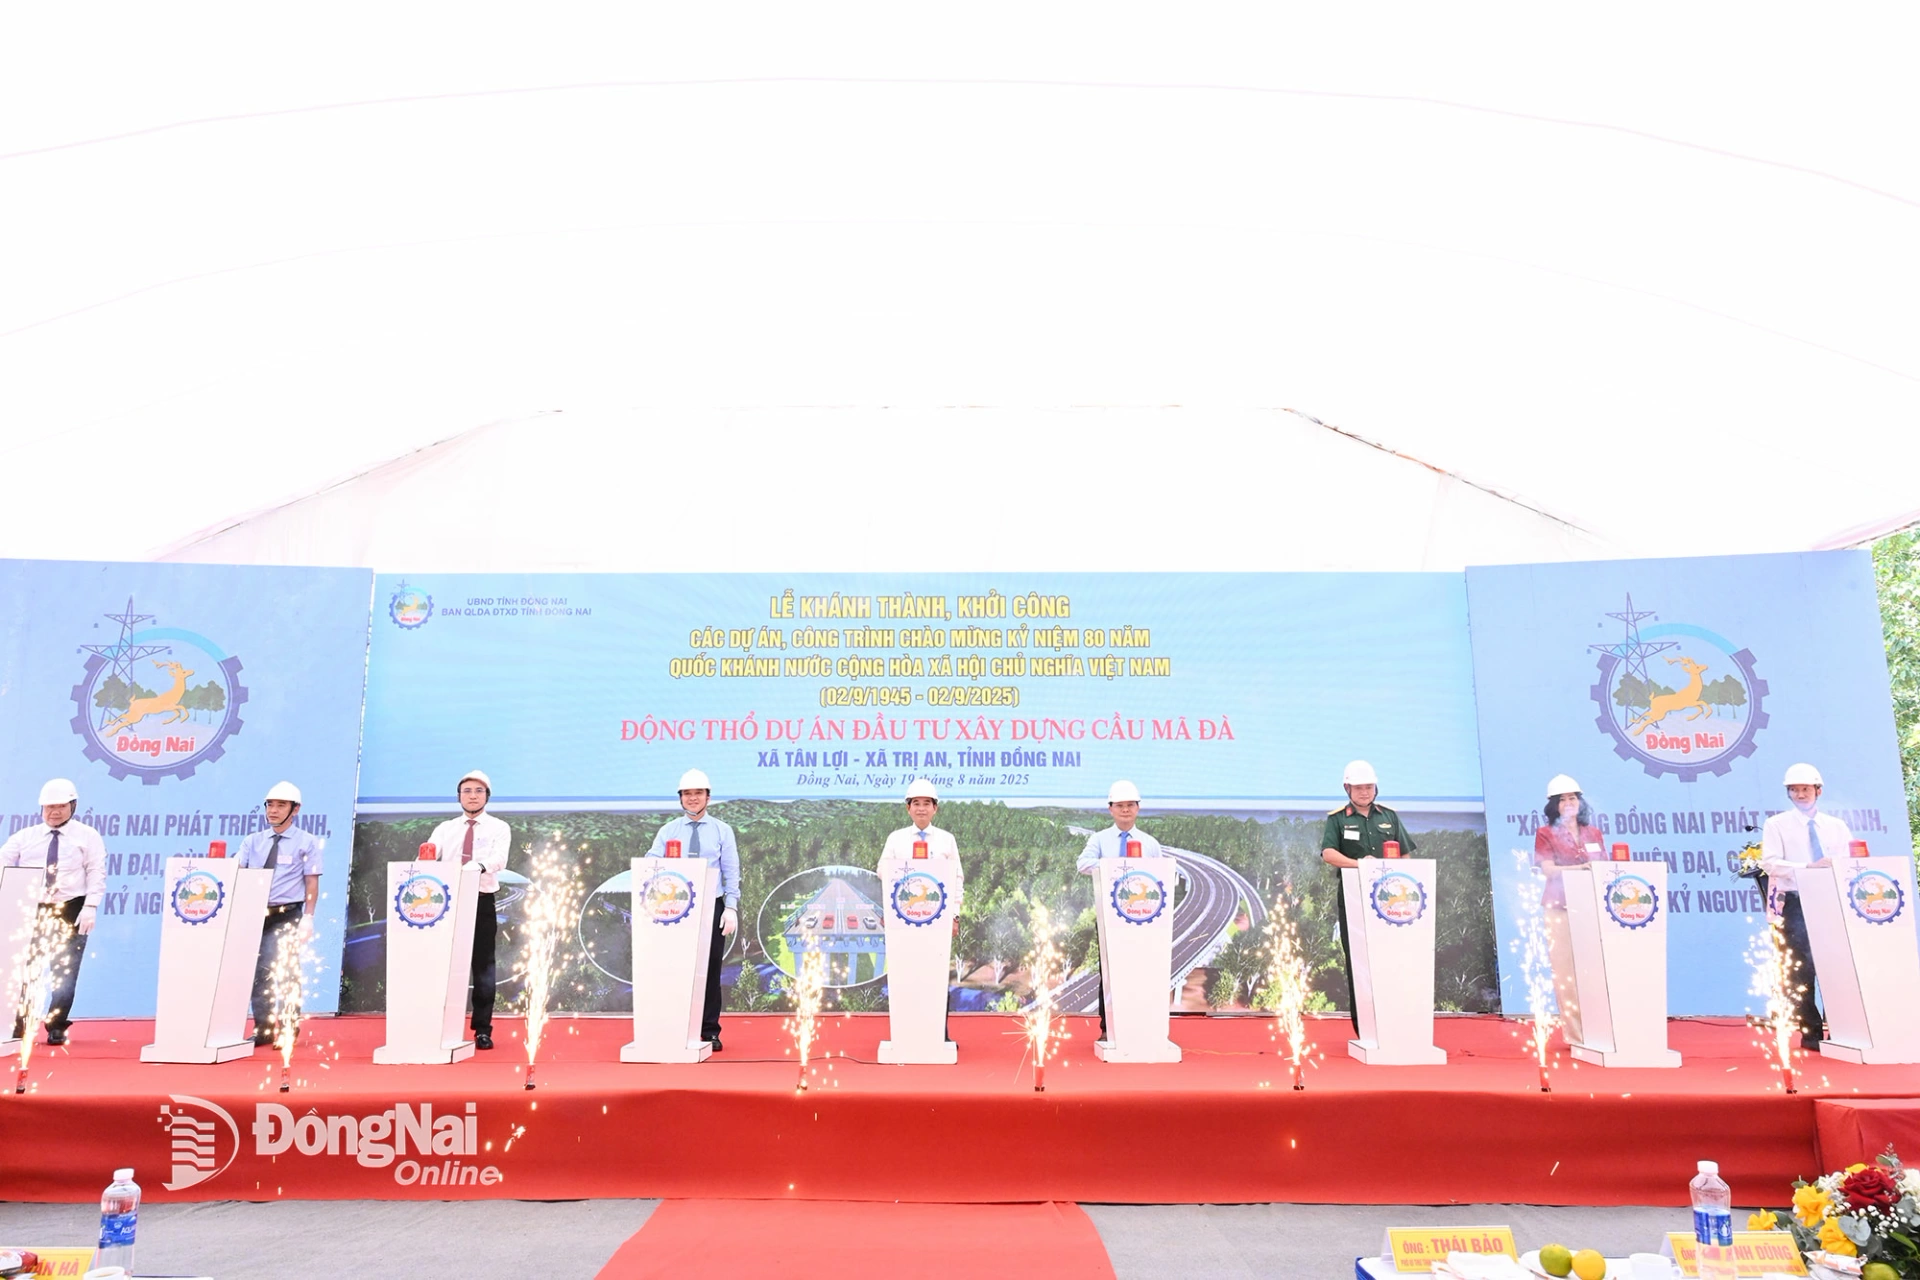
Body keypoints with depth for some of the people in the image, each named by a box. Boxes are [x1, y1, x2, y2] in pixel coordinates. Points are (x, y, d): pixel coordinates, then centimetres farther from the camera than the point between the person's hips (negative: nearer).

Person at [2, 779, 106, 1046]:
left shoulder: (88, 836, 3)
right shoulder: (24, 836, 11)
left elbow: (96, 873, -4)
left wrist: (90, 906, -15)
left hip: (70, 911, -2)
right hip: (30, 909, 3)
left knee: (65, 973, -1)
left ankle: (56, 1028, 10)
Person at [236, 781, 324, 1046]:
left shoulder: (307, 842, 0)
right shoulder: (252, 841, 12)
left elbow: (312, 883, -3)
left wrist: (308, 918, -11)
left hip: (286, 916, -4)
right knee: (258, 972, 7)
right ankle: (263, 1030, 18)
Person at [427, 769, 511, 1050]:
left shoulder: (499, 828, 2)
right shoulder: (445, 828, 10)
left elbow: (499, 859, -16)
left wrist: (481, 865, -39)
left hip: (482, 903, -2)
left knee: (483, 965, 1)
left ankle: (483, 1030, 8)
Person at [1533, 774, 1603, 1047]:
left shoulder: (1593, 833, 15)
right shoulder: (1546, 834, 4)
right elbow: (1547, 870, -8)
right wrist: (1580, 868, -21)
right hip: (1560, 908, -3)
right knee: (1566, 972, -4)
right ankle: (1575, 1033, -1)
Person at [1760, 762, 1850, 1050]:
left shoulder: (1836, 826, 15)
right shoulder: (1777, 825, 4)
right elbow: (1770, 862, -9)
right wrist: (1808, 867, -23)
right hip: (1796, 902, -3)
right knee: (1802, 968, -5)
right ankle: (1811, 1033, 2)